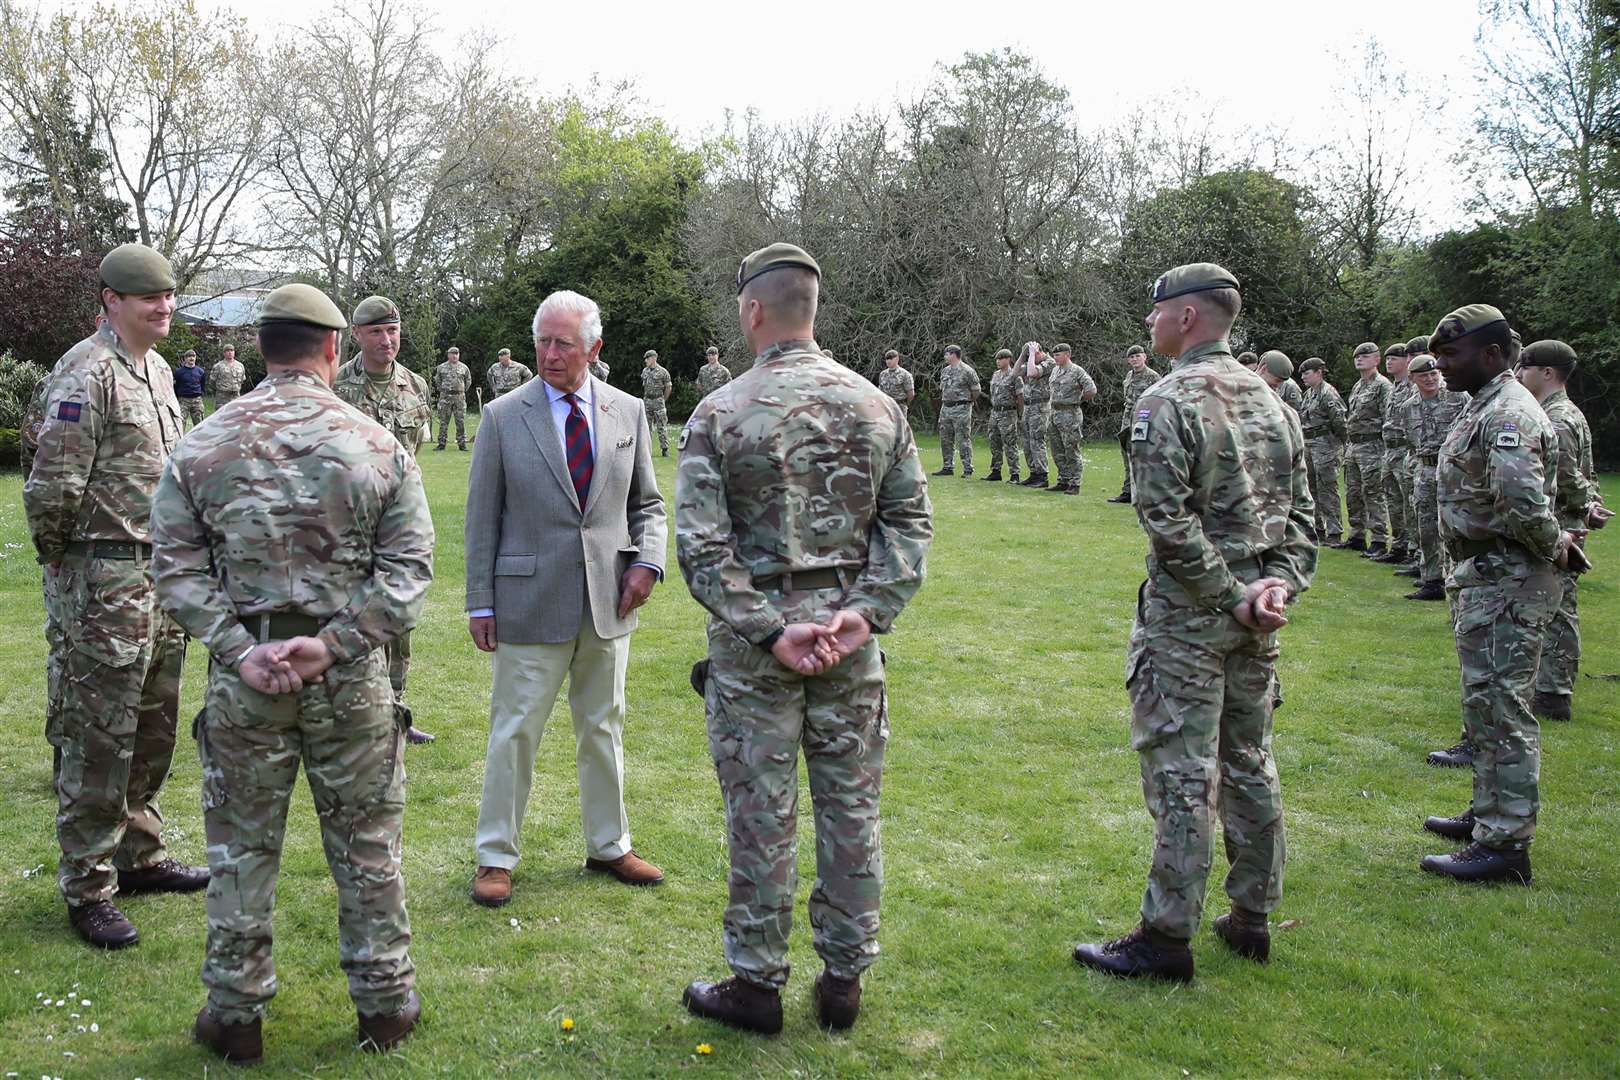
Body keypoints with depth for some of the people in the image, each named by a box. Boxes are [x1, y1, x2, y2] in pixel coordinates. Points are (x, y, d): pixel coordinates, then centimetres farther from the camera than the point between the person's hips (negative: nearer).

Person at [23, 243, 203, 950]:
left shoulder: (158, 370, 14)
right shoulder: (88, 373, -14)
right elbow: (52, 484, -18)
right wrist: (59, 556, -6)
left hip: (162, 573, 9)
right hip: (108, 580, -9)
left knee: (154, 727, 17)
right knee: (100, 737, -2)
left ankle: (140, 856, 31)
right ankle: (86, 888, 8)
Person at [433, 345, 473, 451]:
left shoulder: (464, 368, 7)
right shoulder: (441, 367, 6)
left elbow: (468, 381, 18)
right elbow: (437, 380, 16)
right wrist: (442, 391, 11)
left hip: (459, 397, 0)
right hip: (445, 396, 0)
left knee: (461, 421, -1)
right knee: (443, 421, 1)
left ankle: (462, 443, 5)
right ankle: (442, 443, 6)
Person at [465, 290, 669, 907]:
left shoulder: (628, 413, 5)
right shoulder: (503, 417, -2)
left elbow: (646, 503, 13)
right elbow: (482, 518, 0)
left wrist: (647, 561, -5)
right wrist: (480, 603, -3)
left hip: (609, 602, 3)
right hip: (531, 601, -3)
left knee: (605, 728, 14)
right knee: (515, 730, 3)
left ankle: (609, 846, 29)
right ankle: (496, 856, 18)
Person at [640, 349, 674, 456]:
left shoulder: (663, 372, -7)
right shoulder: (644, 371, 9)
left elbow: (669, 387, 0)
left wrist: (663, 400, 5)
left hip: (658, 401, -5)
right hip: (646, 401, 5)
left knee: (662, 426, -4)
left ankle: (665, 449, 0)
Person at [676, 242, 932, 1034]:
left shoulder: (719, 414, -7)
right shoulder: (877, 406, 3)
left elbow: (702, 547, -12)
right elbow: (911, 522, 0)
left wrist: (769, 630, -11)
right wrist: (866, 612, -5)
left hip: (754, 643, -3)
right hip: (849, 642, 3)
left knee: (761, 813, 6)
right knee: (851, 805, 12)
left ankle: (757, 984, 19)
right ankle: (844, 979, 23)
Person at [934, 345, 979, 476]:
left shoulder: (967, 371, -8)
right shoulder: (944, 370, 13)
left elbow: (976, 391, -5)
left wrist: (966, 402, 5)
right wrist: (945, 401, 16)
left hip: (961, 409, -7)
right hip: (945, 408, 7)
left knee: (963, 440, -7)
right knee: (945, 440, 9)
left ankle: (968, 469, -3)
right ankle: (948, 467, 17)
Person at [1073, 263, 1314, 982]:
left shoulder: (1166, 403, -13)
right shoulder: (1271, 400, 12)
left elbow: (1167, 520, -21)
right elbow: (1301, 509, 10)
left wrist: (1231, 596, -14)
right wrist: (1283, 583, -1)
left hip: (1186, 617, -8)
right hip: (1256, 622, 8)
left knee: (1182, 776, -3)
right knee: (1249, 765, 16)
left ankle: (1166, 938, 4)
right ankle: (1252, 919, 26)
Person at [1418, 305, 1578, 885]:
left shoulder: (1508, 414, -19)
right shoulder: (1485, 407, 15)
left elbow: (1523, 504, -31)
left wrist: (1554, 548, -13)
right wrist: (1556, 543, 9)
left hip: (1506, 583, -11)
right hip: (1487, 579, 11)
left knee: (1500, 708, -7)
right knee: (1486, 703, 20)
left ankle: (1504, 844, -1)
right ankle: (1490, 812, 33)